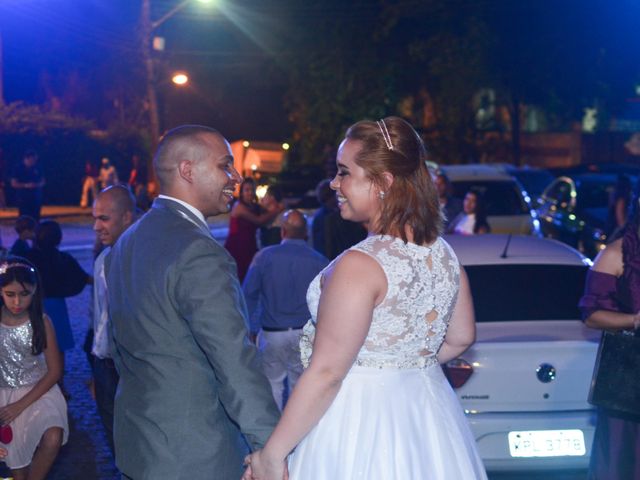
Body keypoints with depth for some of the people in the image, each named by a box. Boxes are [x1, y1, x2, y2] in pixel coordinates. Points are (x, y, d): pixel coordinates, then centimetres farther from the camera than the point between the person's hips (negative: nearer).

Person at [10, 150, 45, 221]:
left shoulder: (37, 168, 7)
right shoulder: (18, 169, -4)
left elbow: (42, 181, 14)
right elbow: (14, 184, -5)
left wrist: (39, 184, -9)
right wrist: (26, 185, -18)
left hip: (36, 198, 4)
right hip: (23, 198, -4)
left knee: (36, 218, 2)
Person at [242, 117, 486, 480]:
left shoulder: (359, 264, -23)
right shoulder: (444, 254, -1)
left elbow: (325, 374, -22)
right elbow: (461, 338, 11)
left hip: (361, 420, -7)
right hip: (427, 412, 7)